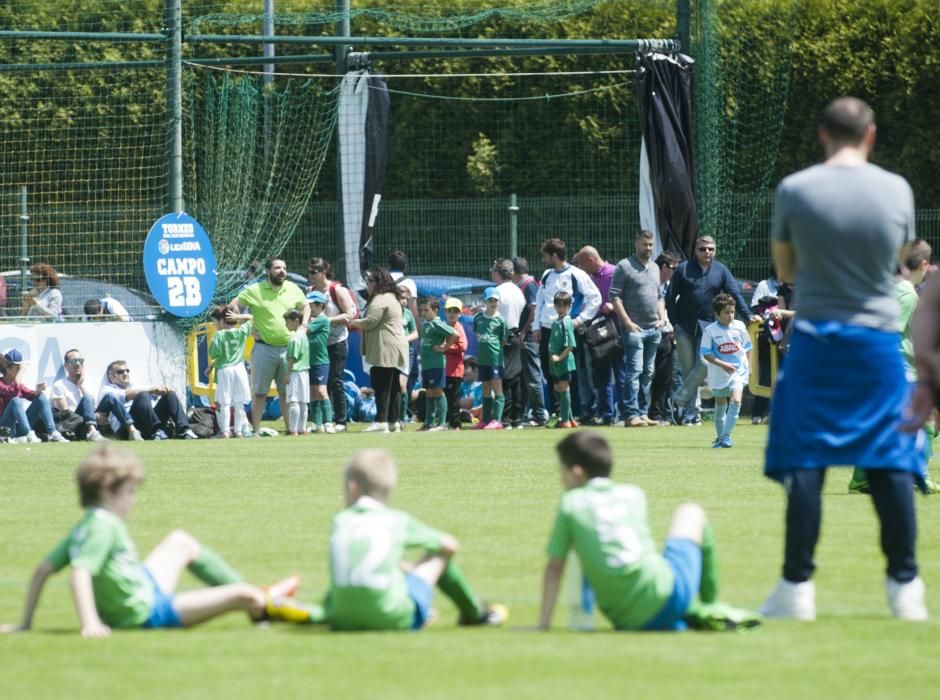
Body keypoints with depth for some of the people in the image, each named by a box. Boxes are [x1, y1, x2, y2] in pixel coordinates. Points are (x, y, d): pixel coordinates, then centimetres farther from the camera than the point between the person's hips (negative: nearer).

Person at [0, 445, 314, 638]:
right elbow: (79, 573, -37)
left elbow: (43, 569, 3)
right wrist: (89, 622, -44)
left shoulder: (84, 526, 2)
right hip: (148, 611, -11)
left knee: (180, 541, 29)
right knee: (242, 595, -15)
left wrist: (26, 622, 7)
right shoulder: (103, 526, -24)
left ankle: (258, 598, 34)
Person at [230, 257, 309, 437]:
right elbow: (232, 307, 0)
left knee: (287, 391, 9)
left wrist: (303, 324, 6)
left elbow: (305, 306, 22)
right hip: (264, 349, -3)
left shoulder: (293, 289, 6)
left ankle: (290, 428, 14)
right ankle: (255, 430, 4)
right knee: (259, 392, 1)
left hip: (288, 348, 3)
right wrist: (246, 318, -10)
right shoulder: (255, 291, -4)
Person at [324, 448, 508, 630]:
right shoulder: (397, 521, 5)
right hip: (394, 619, -3)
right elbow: (451, 545, 19)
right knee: (440, 552, 20)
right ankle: (475, 613, 37)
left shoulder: (340, 521, 10)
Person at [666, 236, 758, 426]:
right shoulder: (683, 270, 4)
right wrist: (674, 323, -5)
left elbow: (735, 295, 4)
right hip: (684, 327, 0)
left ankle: (681, 399, -1)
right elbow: (670, 298, 4)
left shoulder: (721, 271, 8)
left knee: (703, 364, -16)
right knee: (688, 368, 1)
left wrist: (748, 315, -9)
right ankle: (691, 412, 6)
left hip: (708, 326, 0)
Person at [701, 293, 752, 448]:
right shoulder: (710, 331, -11)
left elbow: (747, 347, 11)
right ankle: (719, 437, 29)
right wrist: (723, 364, -21)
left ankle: (726, 436, -16)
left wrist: (749, 366, 9)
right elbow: (706, 354, -11)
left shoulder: (740, 327, -3)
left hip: (739, 370, 0)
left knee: (736, 400, -19)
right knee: (720, 405, 12)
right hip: (719, 373, 0)